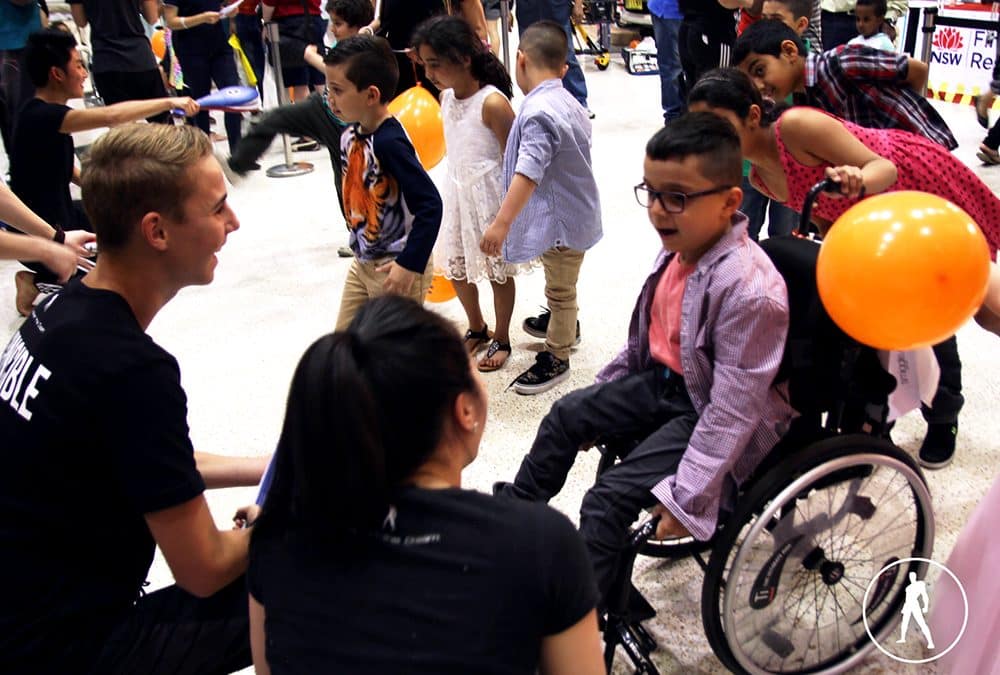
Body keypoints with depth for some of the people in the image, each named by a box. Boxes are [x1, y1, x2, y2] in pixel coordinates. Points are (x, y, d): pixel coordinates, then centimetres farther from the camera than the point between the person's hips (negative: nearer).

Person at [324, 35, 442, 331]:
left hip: (396, 268, -9)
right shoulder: (350, 135, 1)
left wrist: (410, 264, -27)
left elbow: (430, 204, -27)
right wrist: (359, 248, 18)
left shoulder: (389, 142, -25)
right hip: (362, 262, 9)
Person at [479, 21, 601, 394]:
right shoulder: (568, 103, 5)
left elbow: (528, 172, -38)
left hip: (561, 219, -10)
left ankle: (556, 358, 23)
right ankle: (565, 324, 53)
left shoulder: (538, 112, -27)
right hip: (572, 211, 10)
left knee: (560, 289, 7)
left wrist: (501, 223, -43)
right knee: (561, 284, 30)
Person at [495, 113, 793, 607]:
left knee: (610, 497, -16)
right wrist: (604, 391, 19)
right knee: (568, 412, 14)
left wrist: (687, 495, -27)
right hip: (666, 380, 9)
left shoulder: (749, 289, -32)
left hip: (712, 412, -9)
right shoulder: (679, 249, -6)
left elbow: (732, 410, -29)